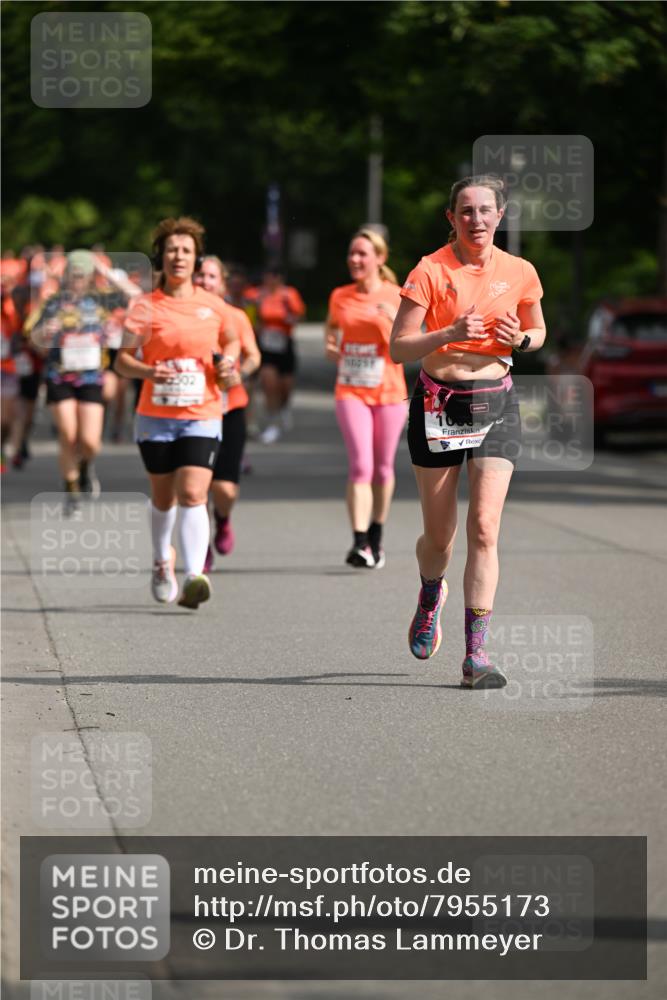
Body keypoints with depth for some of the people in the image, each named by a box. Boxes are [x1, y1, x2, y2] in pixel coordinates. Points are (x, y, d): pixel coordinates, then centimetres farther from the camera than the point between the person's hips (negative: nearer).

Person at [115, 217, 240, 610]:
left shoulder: (215, 306, 3)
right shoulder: (145, 308, -2)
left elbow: (232, 340, 22)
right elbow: (122, 360, 0)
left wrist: (228, 362, 1)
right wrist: (149, 371, -20)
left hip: (202, 417, -1)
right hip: (156, 415, 1)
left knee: (192, 495, -16)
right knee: (164, 498, 14)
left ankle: (194, 577, -25)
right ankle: (162, 559, 41)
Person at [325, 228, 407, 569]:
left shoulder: (396, 297, -2)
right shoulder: (340, 297, 4)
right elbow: (332, 328, 24)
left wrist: (394, 320, -20)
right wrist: (330, 347, 2)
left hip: (389, 393, 0)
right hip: (351, 391, 0)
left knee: (382, 467, 10)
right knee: (361, 465, -14)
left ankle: (376, 537, 29)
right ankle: (359, 543, -20)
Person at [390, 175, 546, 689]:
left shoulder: (519, 272, 1)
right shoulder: (431, 271, -7)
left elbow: (538, 331, 17)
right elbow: (399, 346, -8)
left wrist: (519, 339, -7)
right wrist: (451, 333, -24)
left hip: (496, 404, 1)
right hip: (438, 403, -1)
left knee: (485, 526, -13)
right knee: (439, 536, 6)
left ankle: (476, 652, -12)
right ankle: (431, 593, 43)